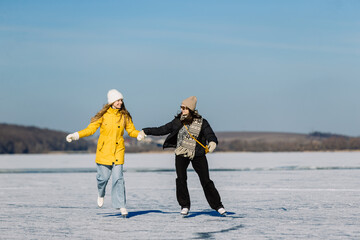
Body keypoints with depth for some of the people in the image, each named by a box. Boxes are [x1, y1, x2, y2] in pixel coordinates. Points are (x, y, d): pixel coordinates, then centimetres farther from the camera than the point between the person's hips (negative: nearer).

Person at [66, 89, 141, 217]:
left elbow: (132, 131, 9)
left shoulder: (125, 116, 4)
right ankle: (101, 194, 35)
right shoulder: (103, 115, -3)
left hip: (118, 151, 1)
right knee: (103, 177, 1)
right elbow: (91, 129, 0)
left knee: (118, 178, -8)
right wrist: (75, 135, -10)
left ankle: (121, 205, -3)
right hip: (104, 151, -1)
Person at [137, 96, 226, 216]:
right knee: (180, 179, -11)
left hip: (198, 154, -2)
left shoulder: (201, 122, -5)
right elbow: (161, 130, 6)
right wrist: (145, 131, -1)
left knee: (206, 181, -1)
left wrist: (212, 142, -40)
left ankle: (218, 206, 11)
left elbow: (210, 135, -16)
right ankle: (185, 206, 5)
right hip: (181, 154, 2)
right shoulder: (178, 122, 2)